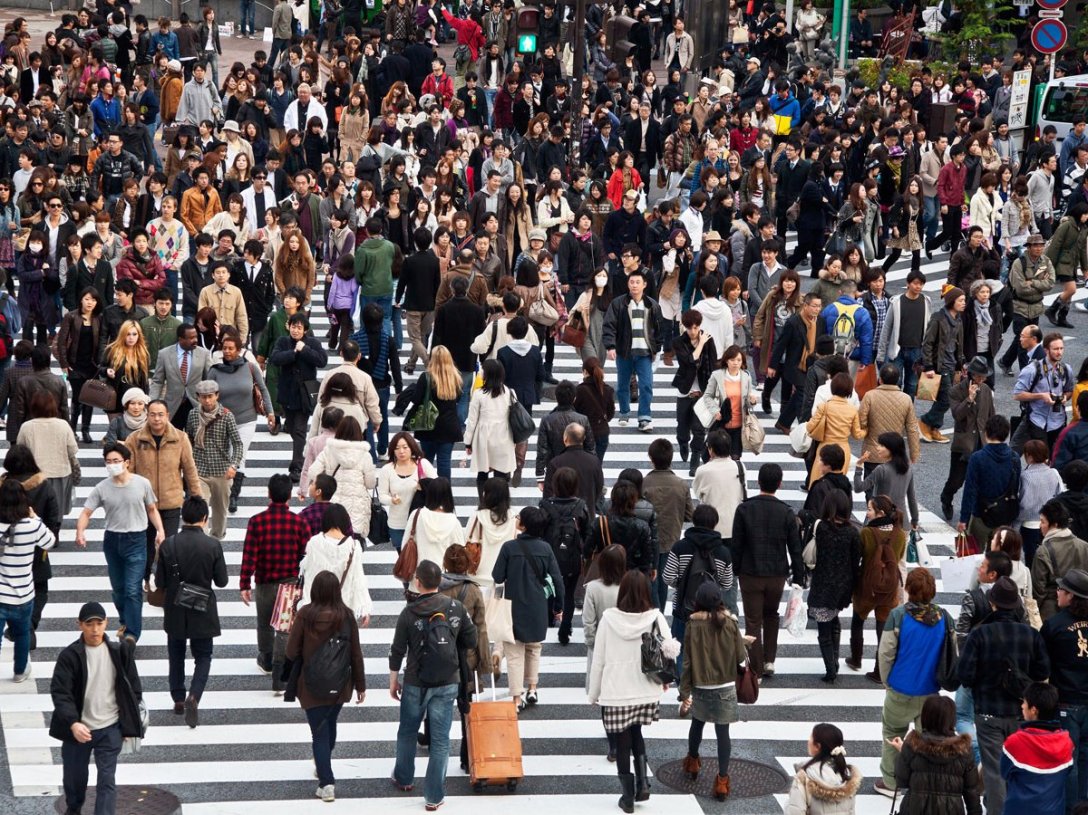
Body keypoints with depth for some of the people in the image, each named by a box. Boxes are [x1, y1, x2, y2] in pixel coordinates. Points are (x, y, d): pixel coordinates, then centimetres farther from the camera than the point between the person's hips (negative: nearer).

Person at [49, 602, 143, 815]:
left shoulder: (119, 652, -4)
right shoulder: (69, 656, -11)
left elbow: (134, 688, 4)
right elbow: (59, 692, -16)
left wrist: (130, 724, 4)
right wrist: (73, 723, -30)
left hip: (110, 728, 0)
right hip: (78, 729, 0)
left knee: (107, 780, -7)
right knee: (74, 776, 19)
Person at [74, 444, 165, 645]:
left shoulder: (142, 484, -7)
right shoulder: (102, 488, -4)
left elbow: (152, 509, 5)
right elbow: (86, 512, -5)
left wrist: (160, 530, -8)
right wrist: (80, 532, -24)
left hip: (136, 540, -3)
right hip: (112, 539, 3)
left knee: (133, 590, -10)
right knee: (118, 587, 17)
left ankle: (132, 633, -7)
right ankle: (125, 621, 40)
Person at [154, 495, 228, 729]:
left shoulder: (168, 545, -12)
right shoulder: (213, 545, -15)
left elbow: (160, 582, -7)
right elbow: (222, 580, -8)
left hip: (175, 612, 1)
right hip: (203, 613, -1)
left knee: (176, 656, 20)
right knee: (203, 657, 11)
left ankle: (178, 699, 29)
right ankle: (194, 697, -10)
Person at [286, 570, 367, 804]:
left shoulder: (305, 614, -16)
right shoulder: (347, 615, -11)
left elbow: (292, 652, -10)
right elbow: (356, 654, -5)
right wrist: (360, 685, 6)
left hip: (312, 687, -3)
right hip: (339, 686, 3)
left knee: (319, 732, 5)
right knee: (330, 725, 25)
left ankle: (326, 783, -3)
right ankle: (323, 764, 47)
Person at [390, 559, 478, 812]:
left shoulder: (409, 613, -13)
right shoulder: (456, 608, -8)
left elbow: (397, 651, -7)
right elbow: (471, 641, 1)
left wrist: (393, 681, 6)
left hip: (415, 684, -1)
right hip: (448, 684, 1)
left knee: (407, 732, 22)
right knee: (440, 740, 6)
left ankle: (403, 778, 40)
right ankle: (434, 797, 8)